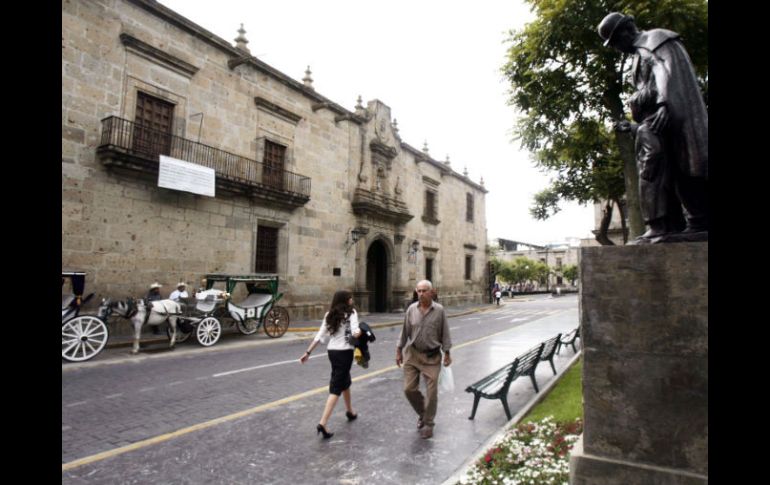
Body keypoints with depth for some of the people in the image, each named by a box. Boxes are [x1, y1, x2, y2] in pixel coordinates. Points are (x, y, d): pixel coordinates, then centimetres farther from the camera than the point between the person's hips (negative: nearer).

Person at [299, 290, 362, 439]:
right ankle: (322, 423, -12)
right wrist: (361, 330, -4)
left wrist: (308, 352, 6)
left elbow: (319, 336, 4)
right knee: (336, 387, -5)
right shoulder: (351, 313, -9)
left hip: (332, 351, 7)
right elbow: (355, 333, -24)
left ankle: (349, 411, 43)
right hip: (345, 352, -7)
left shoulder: (329, 314, 8)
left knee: (345, 380, 26)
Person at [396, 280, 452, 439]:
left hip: (432, 357, -2)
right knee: (409, 389, 3)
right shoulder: (411, 309, -2)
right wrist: (399, 351, 7)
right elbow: (405, 331, 5)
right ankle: (422, 413, 31)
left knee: (432, 392, 2)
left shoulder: (439, 310, -7)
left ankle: (428, 423, 23)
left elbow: (444, 333, -1)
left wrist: (447, 354, 0)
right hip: (412, 354, 2)